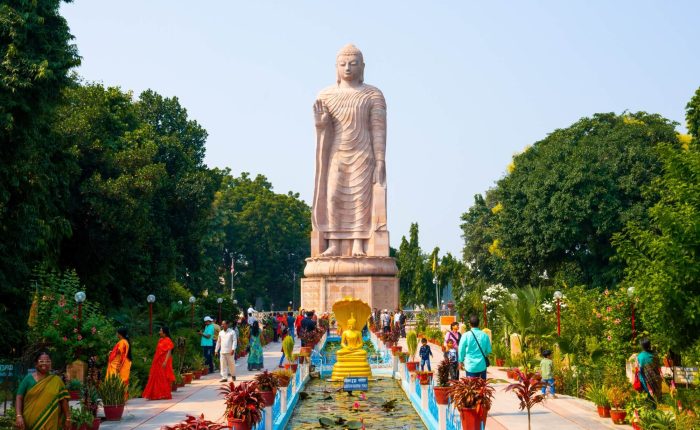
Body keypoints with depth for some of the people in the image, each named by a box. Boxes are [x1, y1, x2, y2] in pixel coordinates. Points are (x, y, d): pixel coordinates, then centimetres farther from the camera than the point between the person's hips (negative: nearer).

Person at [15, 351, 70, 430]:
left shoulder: (56, 381, 4)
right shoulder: (28, 379, 3)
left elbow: (63, 401, 5)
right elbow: (19, 398, -1)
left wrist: (67, 419, 2)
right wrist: (19, 416, -13)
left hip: (50, 424, 0)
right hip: (30, 422, 0)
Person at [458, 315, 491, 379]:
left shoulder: (466, 336, -9)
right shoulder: (485, 335, -3)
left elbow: (461, 350, -2)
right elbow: (488, 350, 6)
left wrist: (461, 361, 14)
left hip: (470, 366, -2)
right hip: (482, 366, 2)